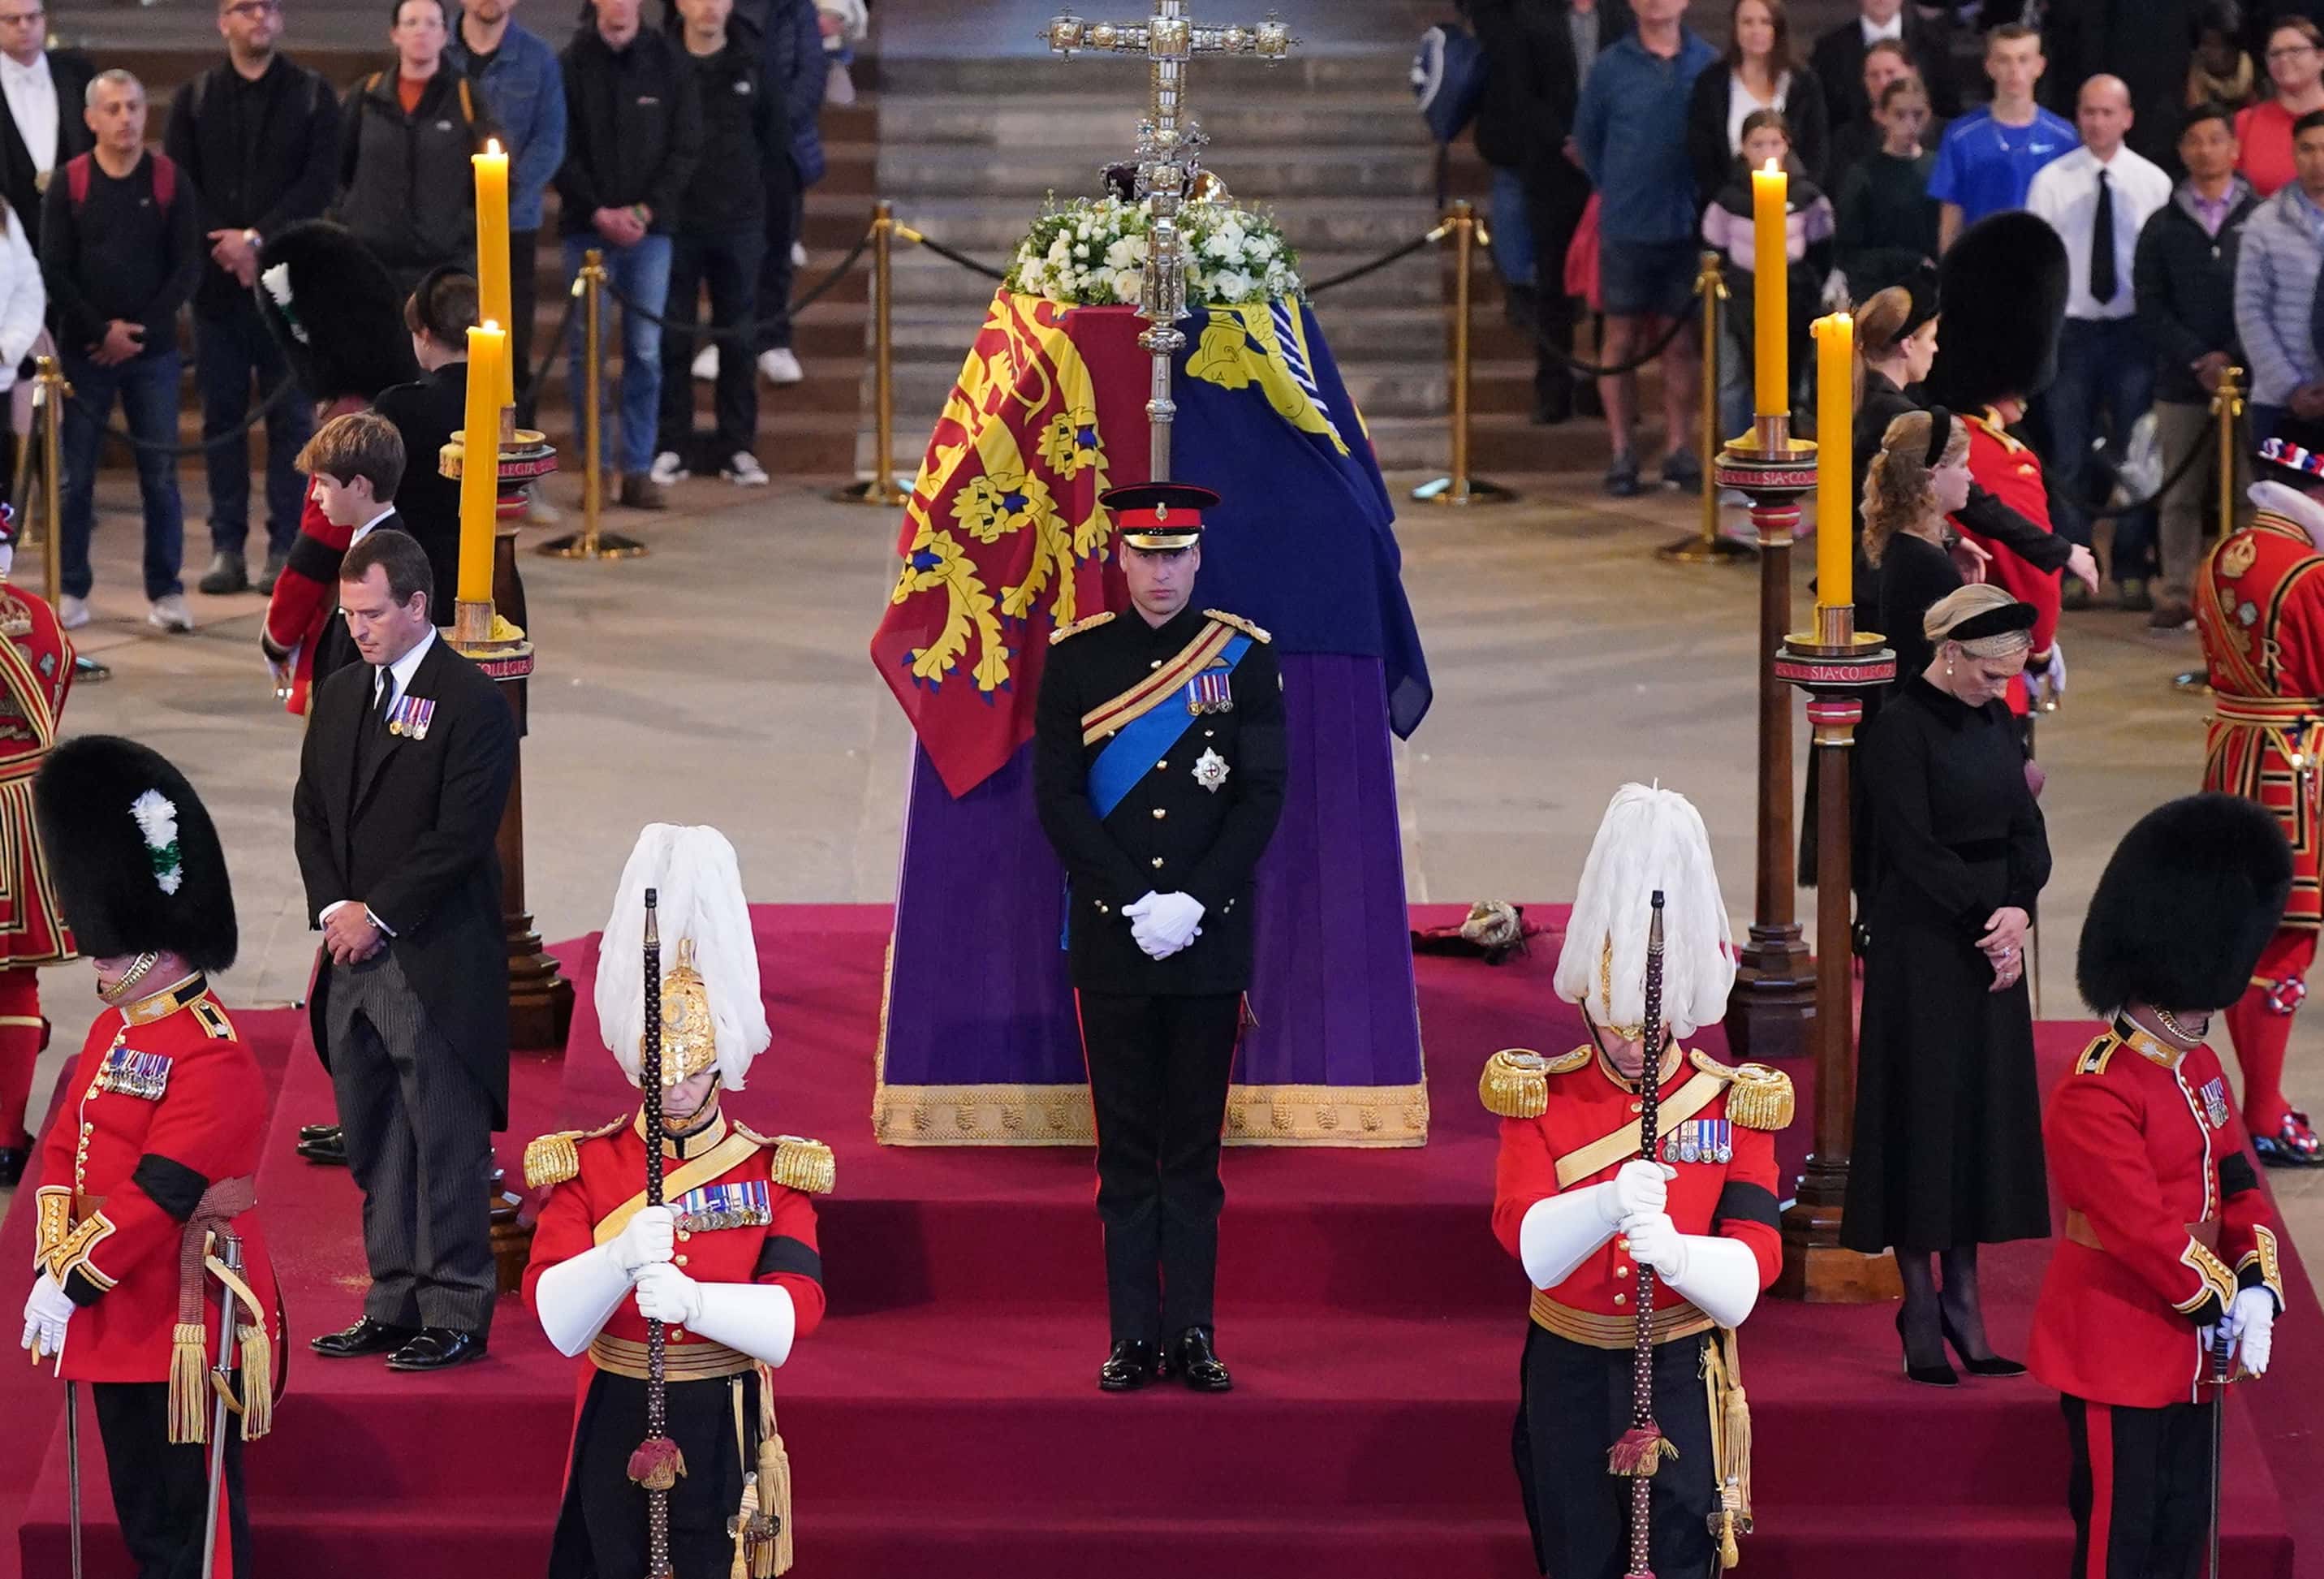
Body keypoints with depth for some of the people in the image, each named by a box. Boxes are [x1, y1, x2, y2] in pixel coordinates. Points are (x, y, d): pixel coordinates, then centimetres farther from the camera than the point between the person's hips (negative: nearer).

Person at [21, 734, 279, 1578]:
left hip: (186, 1324, -9)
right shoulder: (113, 1034, 12)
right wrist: (52, 1268, -3)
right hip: (117, 1316, 9)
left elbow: (157, 1191, -23)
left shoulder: (212, 1060, -18)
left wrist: (74, 1283, -21)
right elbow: (63, 1152, 9)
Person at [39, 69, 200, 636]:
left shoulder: (169, 180, 2)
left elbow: (188, 266, 0)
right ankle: (72, 590, 9)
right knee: (75, 477, 1)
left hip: (152, 353, 0)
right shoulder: (68, 183, 1)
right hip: (83, 352, 0)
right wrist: (101, 331, -10)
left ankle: (166, 592, 5)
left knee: (160, 475, 0)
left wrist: (140, 329, -9)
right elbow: (53, 270, -2)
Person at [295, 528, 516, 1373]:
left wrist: (377, 916, -13)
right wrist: (333, 908, -1)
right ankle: (394, 1305, 17)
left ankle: (457, 1313, 1)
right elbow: (311, 812, 15)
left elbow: (461, 832, -14)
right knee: (376, 1145, 11)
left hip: (436, 962, -7)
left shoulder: (472, 701, -9)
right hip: (353, 954, 7)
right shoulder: (339, 695, 14)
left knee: (448, 1146, -4)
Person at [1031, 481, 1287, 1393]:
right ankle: (1134, 1336, 7)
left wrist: (1193, 901, -11)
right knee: (1126, 1145, 3)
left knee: (1195, 1145, 4)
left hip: (1210, 940, 0)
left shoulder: (1243, 657, 3)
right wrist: (1139, 903, -11)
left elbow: (1263, 797, -1)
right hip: (1111, 941, 0)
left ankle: (1193, 1333, 8)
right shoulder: (1076, 659, 3)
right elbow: (1057, 800, -2)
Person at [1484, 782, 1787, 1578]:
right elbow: (1527, 1240, -18)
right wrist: (1607, 1205, -39)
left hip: (1682, 1376, -1)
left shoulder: (1737, 1106, -2)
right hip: (1570, 1375, 1)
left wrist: (1675, 1250, -35)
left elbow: (1749, 1268, -13)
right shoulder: (1537, 1096, -2)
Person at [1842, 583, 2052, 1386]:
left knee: (1987, 1108, 8)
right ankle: (1921, 1306, 5)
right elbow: (1915, 849, -16)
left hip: (1990, 941, 7)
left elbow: (2026, 826, 7)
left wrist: (2019, 908, -10)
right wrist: (1988, 918, -17)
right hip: (1921, 948, -7)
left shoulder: (1995, 719, 9)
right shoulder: (1900, 729, -13)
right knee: (1923, 1108, -2)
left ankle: (1962, 1296, 15)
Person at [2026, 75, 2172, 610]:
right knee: (2069, 456, 3)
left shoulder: (2153, 183, 1)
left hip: (2132, 330, 0)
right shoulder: (2051, 180, 1)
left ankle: (2132, 572, 11)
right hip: (2069, 327, 0)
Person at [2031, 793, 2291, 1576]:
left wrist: (2257, 1289, -6)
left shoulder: (2199, 1070, 9)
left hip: (2190, 1353, 9)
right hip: (2119, 1357, -9)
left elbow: (2239, 1187, 9)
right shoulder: (2094, 1099, -21)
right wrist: (2219, 1305, -16)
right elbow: (2143, 1227, -24)